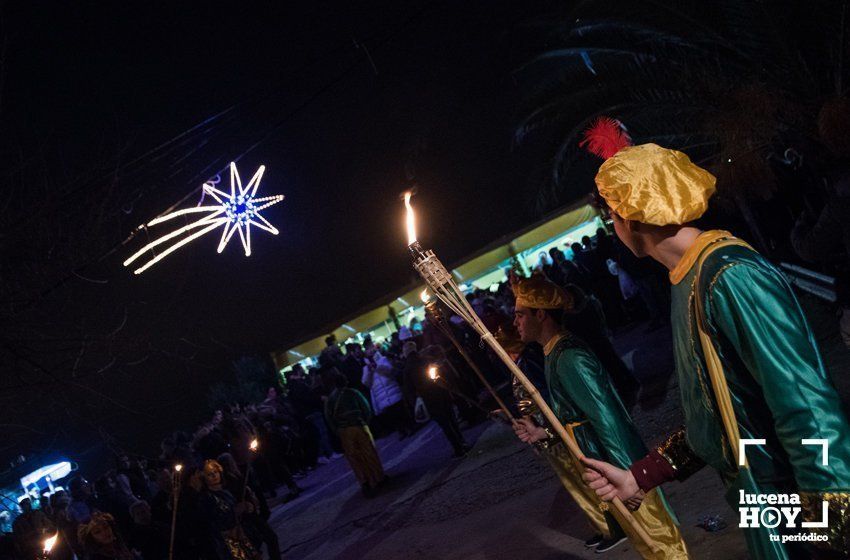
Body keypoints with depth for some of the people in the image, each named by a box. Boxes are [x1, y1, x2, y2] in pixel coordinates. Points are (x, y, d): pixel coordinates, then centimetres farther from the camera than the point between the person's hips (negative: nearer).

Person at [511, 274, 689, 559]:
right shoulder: (557, 352, 9)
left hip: (619, 468, -10)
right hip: (607, 466, 10)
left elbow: (606, 418, -26)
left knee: (653, 533, 3)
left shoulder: (567, 359, -24)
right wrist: (544, 432, 11)